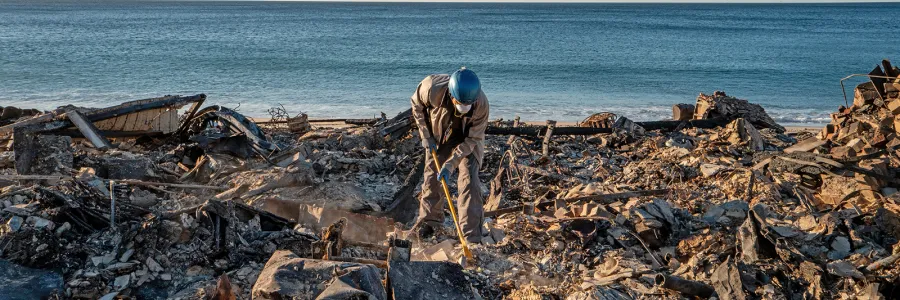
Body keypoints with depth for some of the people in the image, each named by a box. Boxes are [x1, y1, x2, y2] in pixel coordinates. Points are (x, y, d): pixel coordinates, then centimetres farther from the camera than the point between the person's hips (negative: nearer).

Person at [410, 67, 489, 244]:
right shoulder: (432, 88, -35)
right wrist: (426, 135, -11)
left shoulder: (482, 105, -36)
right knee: (432, 177, 7)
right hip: (438, 137, 2)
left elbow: (471, 140, -25)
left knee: (469, 180, -13)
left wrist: (450, 164, -31)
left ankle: (472, 237, -10)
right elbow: (417, 105, -10)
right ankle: (429, 220, 31)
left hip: (467, 139, -2)